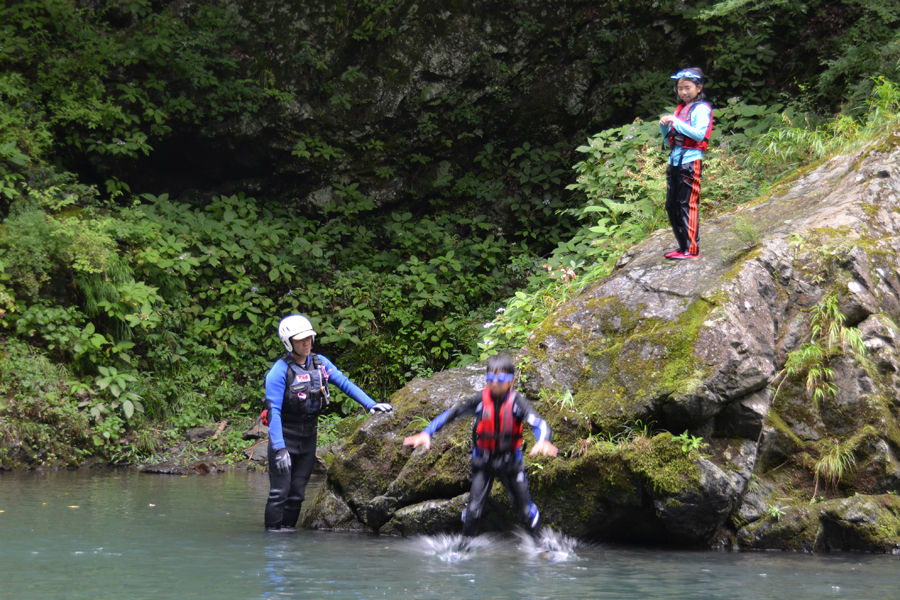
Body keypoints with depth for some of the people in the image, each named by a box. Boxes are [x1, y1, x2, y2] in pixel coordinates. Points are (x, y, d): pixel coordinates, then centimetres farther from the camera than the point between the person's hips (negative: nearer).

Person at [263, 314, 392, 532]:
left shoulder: (319, 363, 1)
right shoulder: (279, 371, -16)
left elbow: (344, 383, 4)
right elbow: (274, 411, -20)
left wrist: (371, 404, -8)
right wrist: (279, 448, -27)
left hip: (308, 437, 5)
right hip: (284, 437, -5)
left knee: (297, 492, 8)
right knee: (280, 491, -8)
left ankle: (289, 528, 15)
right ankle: (274, 532, 0)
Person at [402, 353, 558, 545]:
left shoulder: (517, 402, -15)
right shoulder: (481, 401, -10)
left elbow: (538, 422, -28)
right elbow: (451, 414, -8)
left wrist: (543, 441, -51)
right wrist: (426, 433, -20)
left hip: (510, 462, -1)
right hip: (484, 460, 1)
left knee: (524, 510, 6)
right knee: (473, 508, -5)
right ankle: (465, 547, 14)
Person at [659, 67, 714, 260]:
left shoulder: (701, 109, -1)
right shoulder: (680, 109, 22)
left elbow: (700, 134, -15)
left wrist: (677, 123, -16)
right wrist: (664, 126, 4)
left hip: (691, 161, -8)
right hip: (675, 162, 8)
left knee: (687, 205, -10)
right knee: (671, 206, 7)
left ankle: (692, 249, -9)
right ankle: (683, 246, 15)